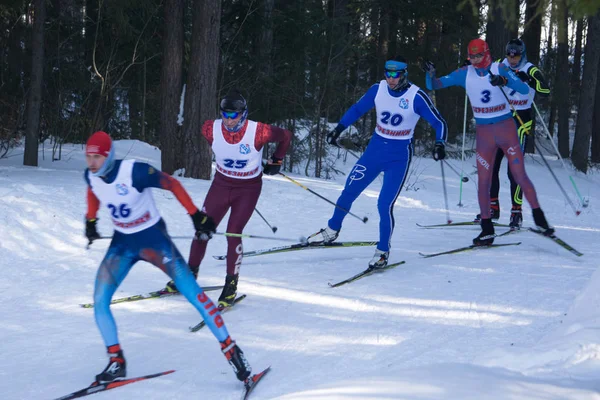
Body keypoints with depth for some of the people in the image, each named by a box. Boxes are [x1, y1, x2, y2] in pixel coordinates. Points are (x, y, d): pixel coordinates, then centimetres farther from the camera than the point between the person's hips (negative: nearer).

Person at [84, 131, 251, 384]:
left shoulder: (135, 172, -28)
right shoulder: (91, 176, -11)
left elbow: (172, 185, -15)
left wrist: (196, 215, -13)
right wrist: (90, 220, 13)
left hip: (153, 238, -5)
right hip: (122, 243, 5)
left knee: (193, 293, -8)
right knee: (99, 301, -7)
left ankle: (230, 349, 3)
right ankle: (116, 363, 8)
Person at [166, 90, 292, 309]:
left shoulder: (258, 132, -26)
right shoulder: (211, 129, -18)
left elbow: (285, 136, -7)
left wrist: (276, 161, 5)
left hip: (248, 188, -3)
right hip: (221, 184, 3)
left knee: (233, 232, -12)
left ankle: (231, 285, 3)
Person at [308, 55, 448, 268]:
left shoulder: (417, 97, -15)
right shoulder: (378, 89, -4)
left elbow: (439, 124, -9)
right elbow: (357, 109, 11)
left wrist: (439, 145, -26)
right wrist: (338, 129, 5)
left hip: (399, 156, -4)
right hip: (375, 149, 4)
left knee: (385, 204, -11)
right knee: (349, 191, 5)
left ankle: (383, 251, 5)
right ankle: (332, 230, 27)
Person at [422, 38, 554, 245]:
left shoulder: (500, 70, -9)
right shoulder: (464, 73, -2)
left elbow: (524, 90, -18)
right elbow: (434, 85, -3)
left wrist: (504, 81, -35)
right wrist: (430, 74, -25)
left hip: (506, 129, -2)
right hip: (483, 132, 2)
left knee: (520, 177, -2)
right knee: (483, 182, 0)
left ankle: (539, 219, 13)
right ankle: (487, 230, 10)